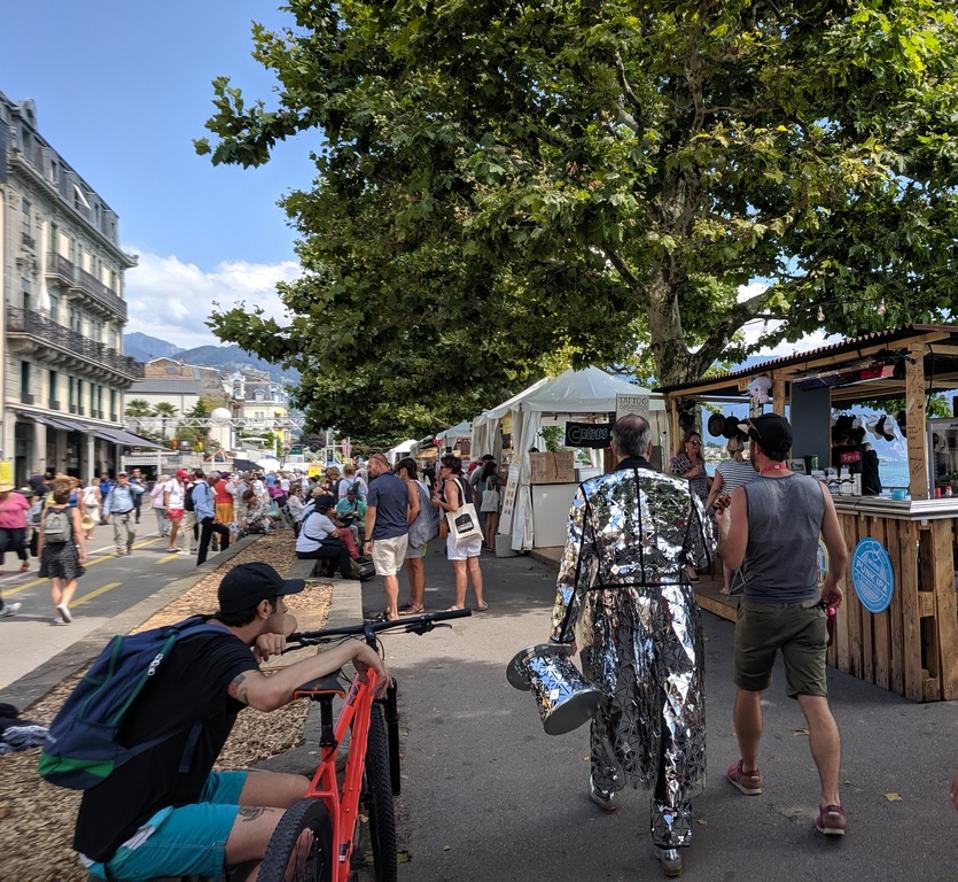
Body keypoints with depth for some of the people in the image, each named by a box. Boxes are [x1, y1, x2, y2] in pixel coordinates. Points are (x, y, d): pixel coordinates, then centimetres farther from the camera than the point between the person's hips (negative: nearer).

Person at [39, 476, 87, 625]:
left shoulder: (46, 511, 1)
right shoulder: (73, 511, -7)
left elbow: (42, 534, 2)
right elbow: (78, 533, -12)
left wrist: (40, 552, 11)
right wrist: (83, 551, -9)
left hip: (50, 551, 3)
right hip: (68, 550, -3)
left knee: (55, 583, 9)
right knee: (70, 582, 9)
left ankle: (60, 615, 11)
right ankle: (63, 604, -15)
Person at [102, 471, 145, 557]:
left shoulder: (131, 488, 5)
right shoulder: (113, 489, 10)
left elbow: (140, 490, -14)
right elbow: (108, 501, 14)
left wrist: (129, 484, -13)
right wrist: (106, 512, 7)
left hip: (129, 514, -1)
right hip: (117, 514, 1)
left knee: (131, 531, -4)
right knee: (119, 533, -4)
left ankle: (129, 547, 19)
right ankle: (120, 550, 0)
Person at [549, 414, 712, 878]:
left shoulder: (590, 493, -5)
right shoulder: (681, 491, -1)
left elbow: (573, 567, -6)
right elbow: (707, 556, 5)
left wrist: (561, 632, -1)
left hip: (612, 613, 0)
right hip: (673, 611, 0)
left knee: (612, 701, 22)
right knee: (675, 716, 8)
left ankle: (605, 787, 47)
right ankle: (672, 839, 15)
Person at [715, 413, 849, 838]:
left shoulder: (745, 495, -13)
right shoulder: (816, 490, -2)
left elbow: (733, 559, -15)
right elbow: (840, 552, 3)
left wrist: (723, 525, 3)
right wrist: (832, 585, 21)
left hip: (760, 609, -2)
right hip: (807, 609, 3)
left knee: (748, 692, 17)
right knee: (816, 703, 3)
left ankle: (748, 771, 35)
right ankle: (831, 803, -1)